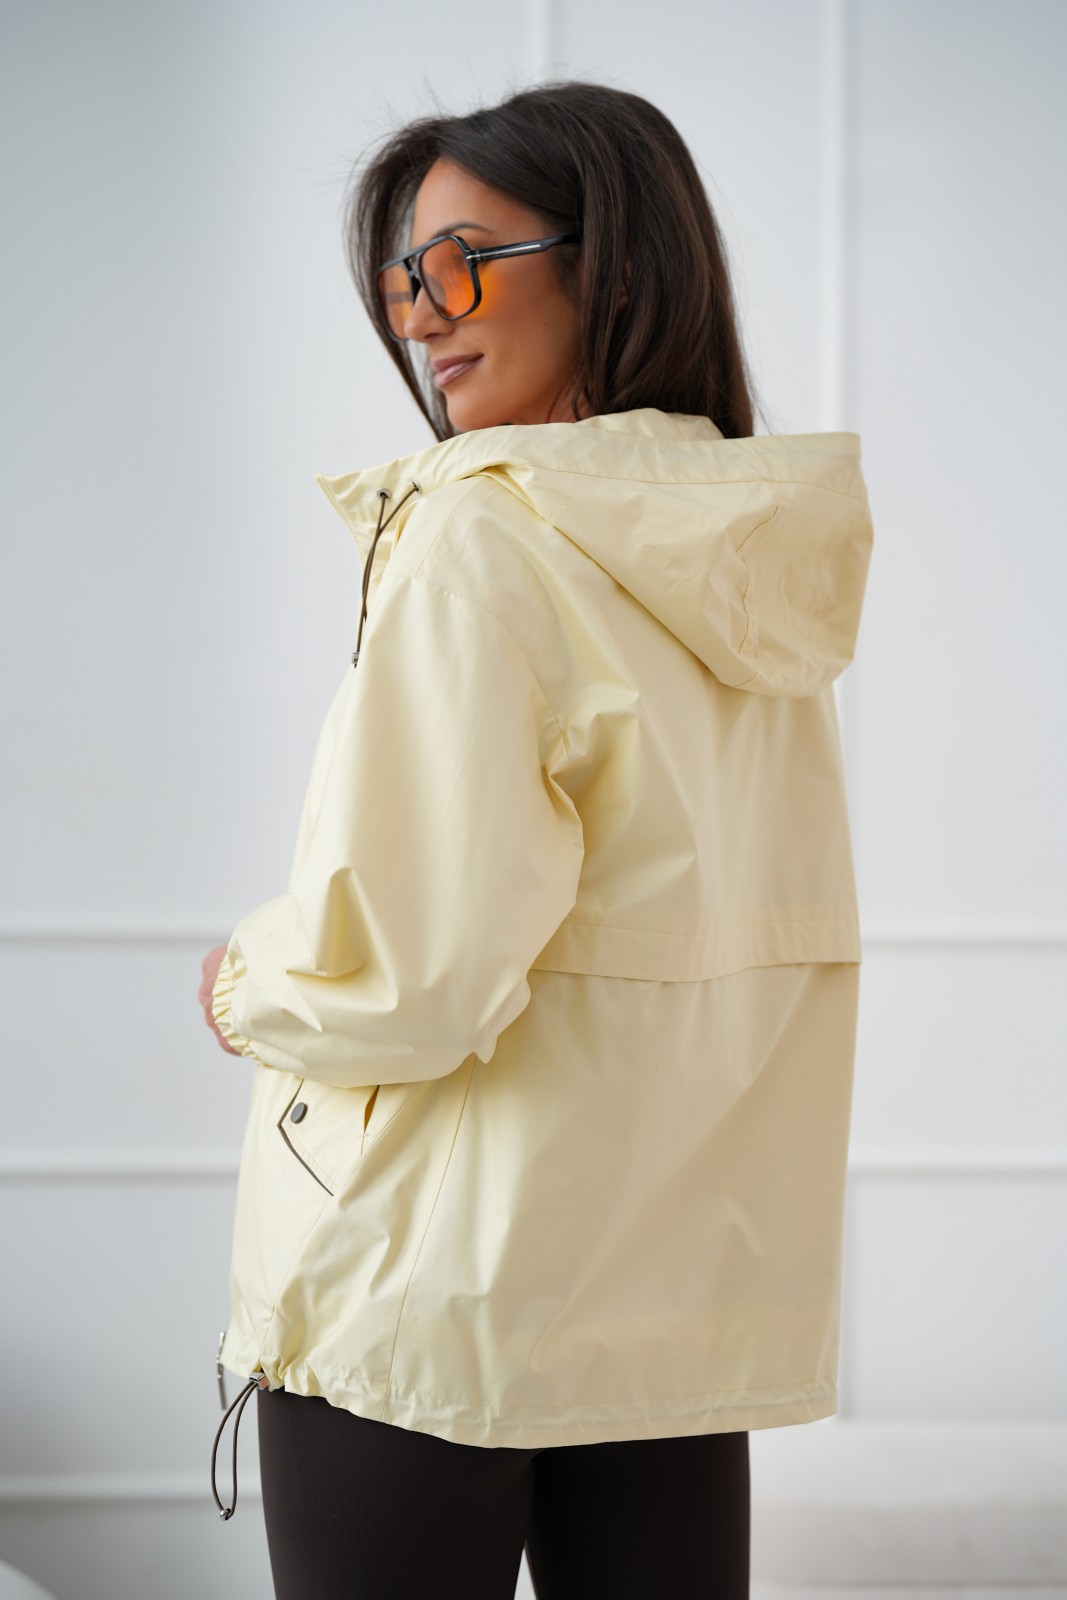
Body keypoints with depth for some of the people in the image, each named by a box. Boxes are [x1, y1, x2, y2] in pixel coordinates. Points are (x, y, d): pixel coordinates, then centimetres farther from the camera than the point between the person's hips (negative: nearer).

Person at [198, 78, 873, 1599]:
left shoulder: (483, 542, -15)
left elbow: (412, 979, -21)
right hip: (687, 1290, 7)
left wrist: (244, 985, -1)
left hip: (431, 1290, -7)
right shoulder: (760, 563, 7)